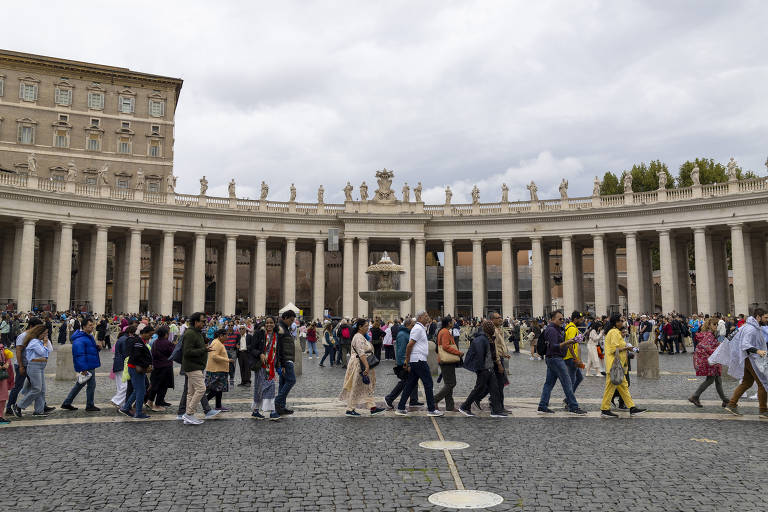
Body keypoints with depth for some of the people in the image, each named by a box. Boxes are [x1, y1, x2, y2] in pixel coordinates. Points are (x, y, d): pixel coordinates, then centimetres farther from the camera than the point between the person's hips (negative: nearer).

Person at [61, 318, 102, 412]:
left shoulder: (89, 336, 15)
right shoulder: (80, 339, -19)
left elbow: (92, 349, 27)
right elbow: (79, 354, -26)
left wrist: (98, 347, 3)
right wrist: (83, 369, -29)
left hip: (90, 365, 11)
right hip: (86, 367, -11)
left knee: (80, 384, 17)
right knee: (91, 385, -1)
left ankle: (66, 403, 26)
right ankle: (90, 406, 12)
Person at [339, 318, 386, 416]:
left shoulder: (361, 337, 15)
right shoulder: (358, 337, -18)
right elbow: (361, 353, -27)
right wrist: (367, 366, -32)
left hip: (363, 365, 10)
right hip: (359, 365, -10)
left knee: (366, 388, 9)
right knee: (356, 388, -2)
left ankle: (373, 408, 10)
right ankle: (350, 410, 7)